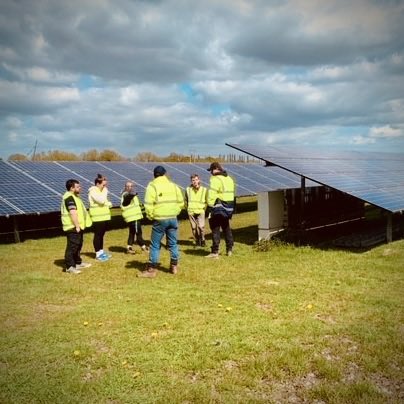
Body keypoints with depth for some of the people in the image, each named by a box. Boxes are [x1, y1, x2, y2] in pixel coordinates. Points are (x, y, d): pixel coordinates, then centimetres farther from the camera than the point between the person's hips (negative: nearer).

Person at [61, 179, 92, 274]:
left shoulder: (74, 196, 18)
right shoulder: (69, 197, -17)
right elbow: (73, 213, -24)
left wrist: (79, 225, 22)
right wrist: (77, 226, -24)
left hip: (77, 226, 11)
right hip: (73, 227, -11)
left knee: (78, 245, 19)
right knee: (72, 246, -9)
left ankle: (78, 263, 31)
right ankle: (69, 266, -6)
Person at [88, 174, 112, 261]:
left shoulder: (102, 190, 15)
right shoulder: (93, 191, -13)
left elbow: (106, 201, 20)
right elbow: (101, 200, -25)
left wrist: (108, 204, -3)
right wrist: (105, 191, -14)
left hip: (104, 216, 9)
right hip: (97, 217, -8)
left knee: (102, 235, 14)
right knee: (97, 235, -2)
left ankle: (101, 251, 23)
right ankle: (98, 254, 3)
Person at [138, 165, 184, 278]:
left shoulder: (152, 186, -6)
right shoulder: (173, 185, 8)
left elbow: (148, 204, -12)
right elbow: (181, 202, 10)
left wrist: (150, 216, 1)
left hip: (160, 219, -4)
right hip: (173, 218, 4)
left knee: (155, 245, 2)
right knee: (173, 243, 15)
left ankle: (151, 270, 5)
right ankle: (174, 266, 22)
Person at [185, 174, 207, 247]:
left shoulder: (204, 190, -2)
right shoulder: (188, 189, 0)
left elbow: (207, 201, 12)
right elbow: (186, 200, 15)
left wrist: (204, 208, 6)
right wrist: (188, 208, 10)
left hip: (200, 211, -2)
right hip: (191, 212, 2)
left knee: (201, 227, -13)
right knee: (194, 228, 4)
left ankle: (202, 240, 8)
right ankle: (197, 241, 20)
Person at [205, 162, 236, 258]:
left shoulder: (216, 179, -14)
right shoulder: (229, 179, 13)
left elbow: (211, 195, -20)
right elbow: (232, 193, 13)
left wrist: (210, 207, -13)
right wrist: (232, 209, 14)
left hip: (218, 209, -8)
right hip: (228, 208, 8)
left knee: (215, 230, -2)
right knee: (227, 229, 19)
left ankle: (215, 252, -1)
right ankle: (229, 250, 24)